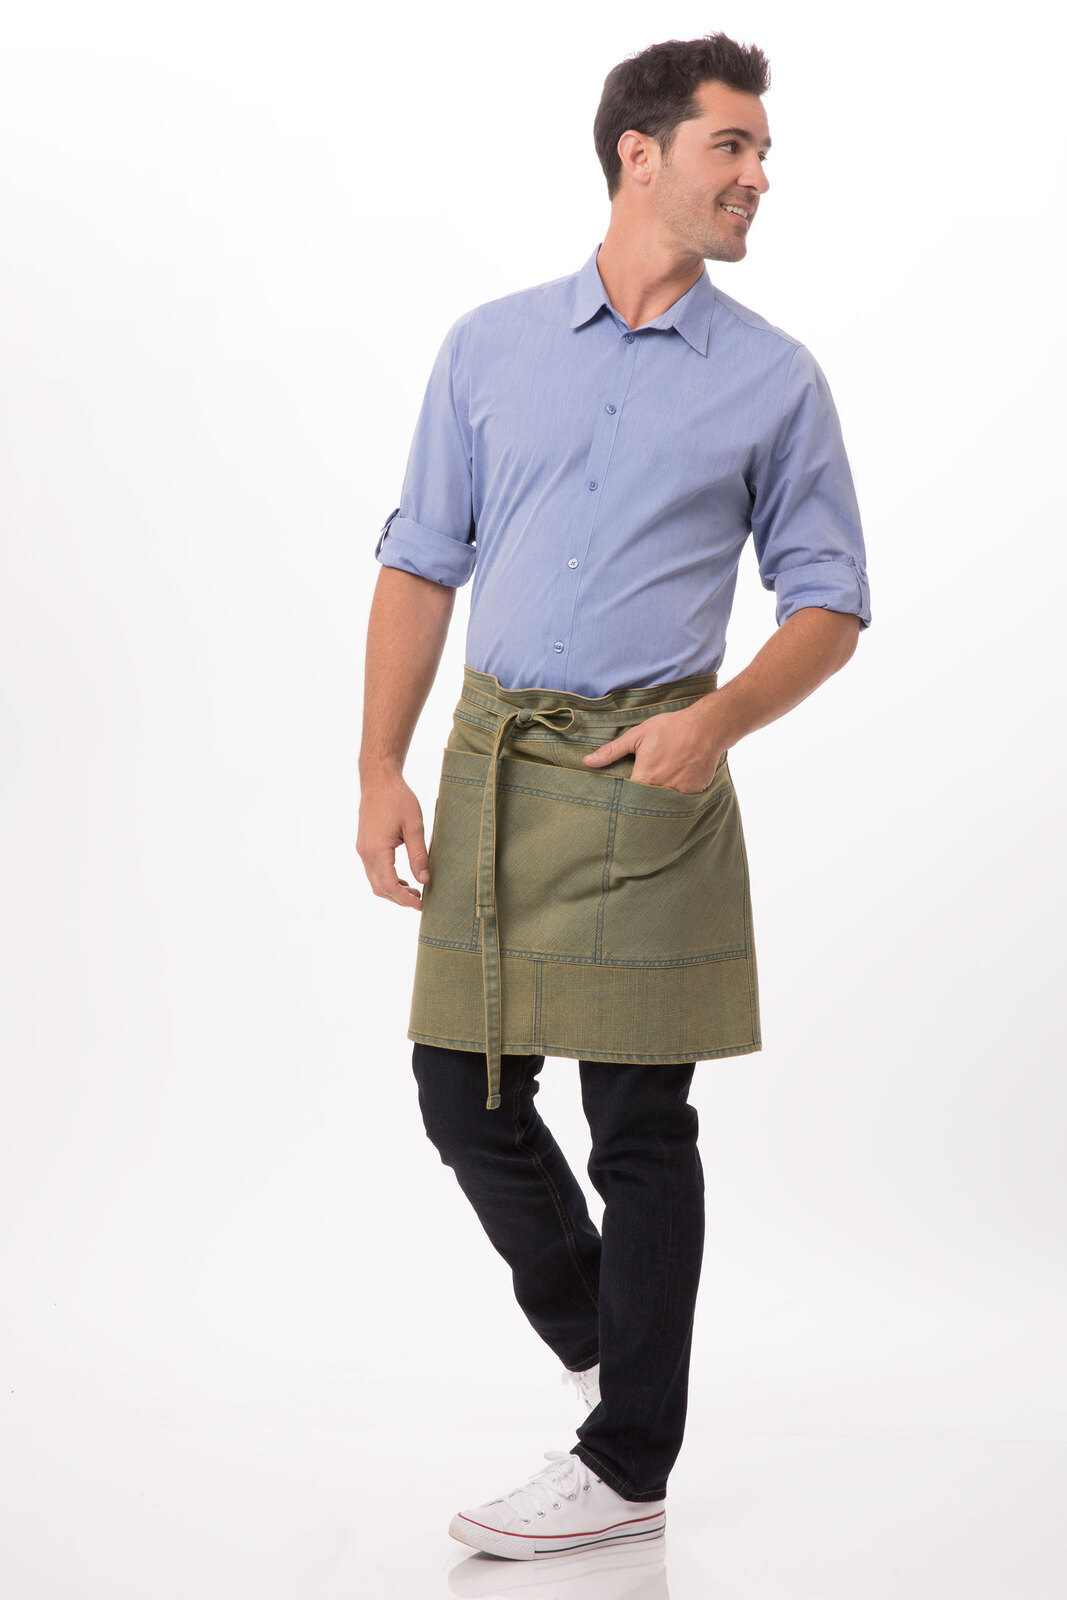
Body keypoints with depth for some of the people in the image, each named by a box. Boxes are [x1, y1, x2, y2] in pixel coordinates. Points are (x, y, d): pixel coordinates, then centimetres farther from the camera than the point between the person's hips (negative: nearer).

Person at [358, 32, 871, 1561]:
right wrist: (382, 770, 2)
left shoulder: (775, 382, 3)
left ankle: (625, 1466, 12)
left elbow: (828, 602, 4)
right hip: (493, 761, 3)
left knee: (640, 1123, 0)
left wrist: (719, 716, -15)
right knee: (465, 1096, 6)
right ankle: (600, 1342, 31)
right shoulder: (490, 346, 8)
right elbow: (421, 565, 9)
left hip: (648, 771, -3)